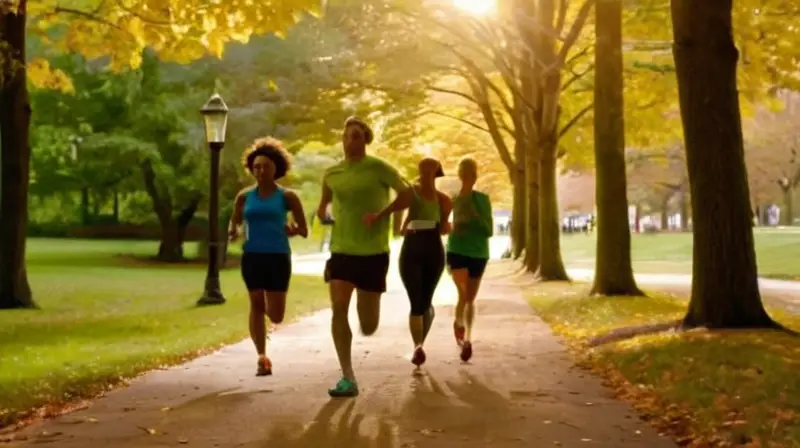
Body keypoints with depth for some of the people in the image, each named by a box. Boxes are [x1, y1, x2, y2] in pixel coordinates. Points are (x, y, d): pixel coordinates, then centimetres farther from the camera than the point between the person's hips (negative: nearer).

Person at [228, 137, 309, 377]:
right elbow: (234, 223, 15)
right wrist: (233, 232, -5)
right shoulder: (244, 196, 6)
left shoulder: (287, 196, 1)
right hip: (252, 256, 2)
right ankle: (262, 357, 13)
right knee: (256, 305, 3)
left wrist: (294, 230, -13)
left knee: (276, 316, -1)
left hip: (278, 257, -2)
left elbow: (304, 230, 5)